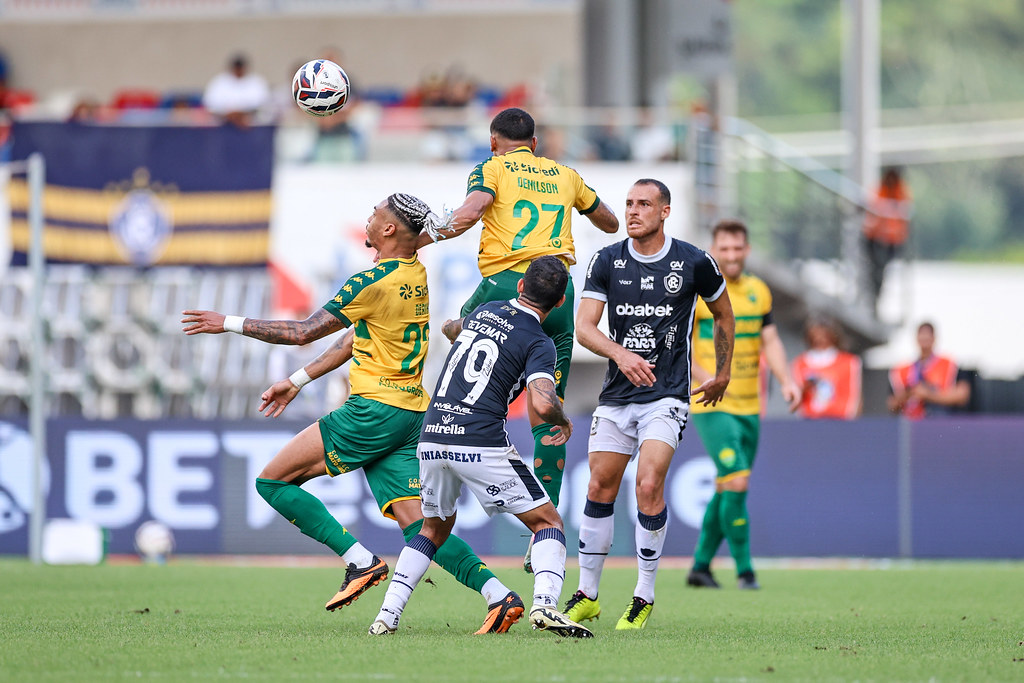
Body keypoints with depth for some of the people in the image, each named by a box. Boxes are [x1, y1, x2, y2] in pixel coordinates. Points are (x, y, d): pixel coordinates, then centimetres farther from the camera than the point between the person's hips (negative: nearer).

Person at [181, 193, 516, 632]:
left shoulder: (373, 283, -14)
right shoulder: (417, 276, 14)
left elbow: (304, 332, -9)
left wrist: (231, 324, 1)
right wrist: (297, 381, 26)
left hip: (374, 410, -9)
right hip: (412, 413, 9)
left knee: (273, 481, -1)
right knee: (415, 523, 1)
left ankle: (361, 560, -8)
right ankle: (499, 593, -15)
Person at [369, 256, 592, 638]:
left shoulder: (485, 311, 16)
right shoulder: (538, 344, -4)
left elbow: (455, 328, 41)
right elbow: (542, 403, -19)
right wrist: (564, 422, 2)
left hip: (432, 439, 6)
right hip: (482, 444, -6)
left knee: (435, 528, 27)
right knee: (547, 521, 6)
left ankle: (387, 616, 14)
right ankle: (544, 605, -19)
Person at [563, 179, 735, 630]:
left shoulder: (694, 263, -4)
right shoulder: (607, 262, 0)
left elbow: (723, 314, 14)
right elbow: (584, 326, -7)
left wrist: (722, 374, 20)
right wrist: (620, 354, -25)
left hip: (667, 395, -3)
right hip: (616, 394, 3)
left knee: (649, 486, -17)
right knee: (600, 488, 4)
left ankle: (644, 597, -5)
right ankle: (586, 595, 16)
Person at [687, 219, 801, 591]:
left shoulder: (758, 291, 10)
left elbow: (771, 341, 10)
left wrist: (787, 381, -6)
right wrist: (706, 378, -22)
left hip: (748, 406, 6)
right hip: (711, 407, -6)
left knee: (727, 488, 10)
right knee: (736, 481, -16)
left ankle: (701, 565, 22)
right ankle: (744, 568, -9)